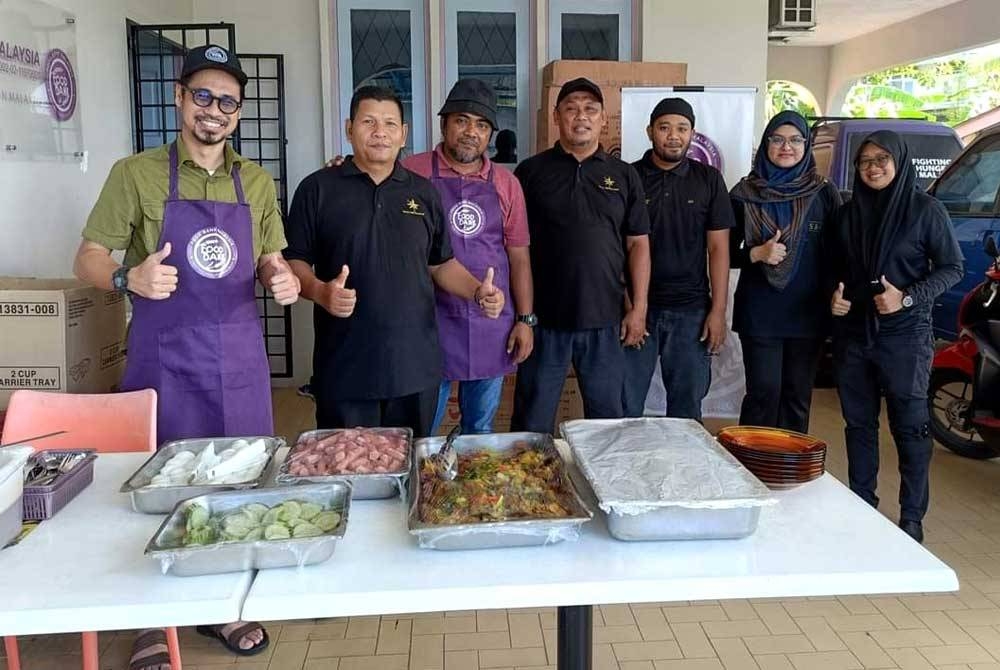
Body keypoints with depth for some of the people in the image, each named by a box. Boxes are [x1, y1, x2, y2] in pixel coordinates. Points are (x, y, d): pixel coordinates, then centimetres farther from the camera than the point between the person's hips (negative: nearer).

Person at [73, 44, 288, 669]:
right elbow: (88, 258, -1)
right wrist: (130, 277, -23)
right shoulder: (136, 173, -2)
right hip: (164, 355, -3)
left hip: (239, 354, 3)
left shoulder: (257, 182, 8)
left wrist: (283, 279, -10)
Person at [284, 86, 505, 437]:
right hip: (344, 369, -2)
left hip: (416, 366, 3)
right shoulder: (318, 189, 2)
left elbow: (442, 264, 16)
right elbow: (294, 261, 2)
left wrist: (477, 291, -2)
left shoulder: (424, 193, 11)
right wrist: (321, 291, -19)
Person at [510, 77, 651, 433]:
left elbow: (638, 244, 8)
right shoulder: (531, 172, 2)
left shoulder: (624, 176, 7)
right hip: (544, 319, -1)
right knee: (532, 424, 7)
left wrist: (638, 308, 1)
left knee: (608, 418, 13)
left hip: (605, 322, 2)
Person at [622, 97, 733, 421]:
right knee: (625, 408, 4)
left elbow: (718, 248, 5)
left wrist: (718, 310, -2)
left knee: (687, 409, 8)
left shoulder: (708, 180, 5)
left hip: (691, 310, 1)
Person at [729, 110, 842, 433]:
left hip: (808, 313, 2)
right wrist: (756, 253, -14)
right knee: (763, 394, -2)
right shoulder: (745, 194, 2)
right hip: (759, 313, -1)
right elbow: (727, 252, 5)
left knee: (798, 397, 8)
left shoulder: (824, 193, 4)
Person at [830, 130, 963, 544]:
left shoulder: (926, 210, -2)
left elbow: (952, 268, -2)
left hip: (905, 333, -4)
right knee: (858, 423, 10)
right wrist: (834, 295, -2)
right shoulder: (848, 213, 10)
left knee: (910, 426, 0)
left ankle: (912, 519, 10)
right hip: (852, 331, 4)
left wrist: (908, 298, -15)